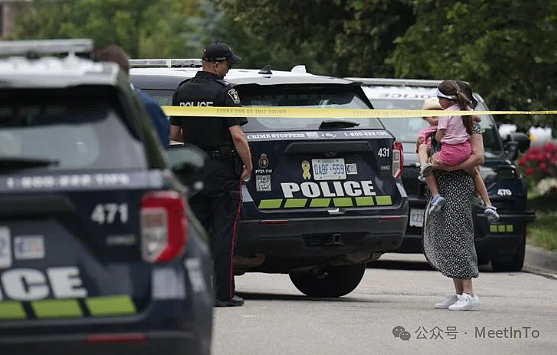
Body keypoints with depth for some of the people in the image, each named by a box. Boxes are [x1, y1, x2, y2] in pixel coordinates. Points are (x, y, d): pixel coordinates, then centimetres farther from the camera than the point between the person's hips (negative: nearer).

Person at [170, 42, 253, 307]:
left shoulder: (182, 91, 6)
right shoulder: (224, 92, -13)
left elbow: (174, 134, 13)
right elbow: (237, 136, -18)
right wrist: (248, 165, -6)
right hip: (223, 171, -6)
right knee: (223, 233, -3)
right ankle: (223, 293, -3)